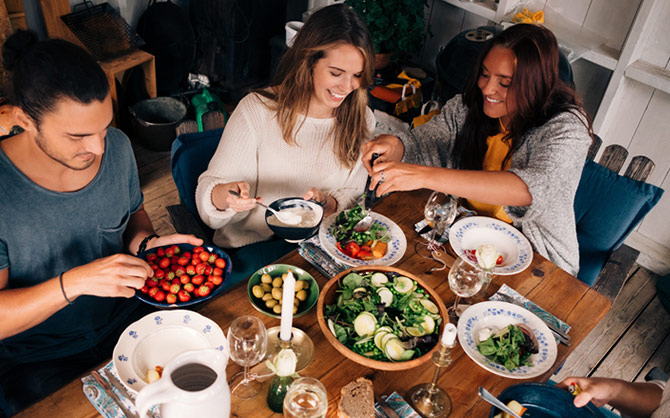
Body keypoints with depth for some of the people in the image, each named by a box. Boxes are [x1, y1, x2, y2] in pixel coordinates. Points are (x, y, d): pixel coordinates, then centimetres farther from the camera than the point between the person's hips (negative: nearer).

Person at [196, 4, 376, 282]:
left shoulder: (360, 119, 1)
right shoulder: (257, 111, -10)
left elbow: (353, 193, 9)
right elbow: (207, 192, -9)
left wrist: (329, 203, -15)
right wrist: (223, 195, -34)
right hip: (251, 247, -4)